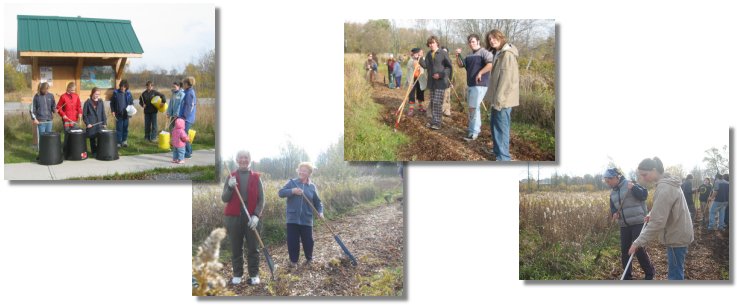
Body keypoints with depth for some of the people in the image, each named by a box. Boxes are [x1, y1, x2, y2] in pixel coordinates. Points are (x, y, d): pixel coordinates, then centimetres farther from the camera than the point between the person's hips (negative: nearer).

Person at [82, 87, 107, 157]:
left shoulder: (101, 102, 7)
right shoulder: (88, 102, -2)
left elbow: (103, 113, 8)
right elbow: (84, 114, -1)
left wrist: (104, 123, 1)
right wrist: (87, 123, -9)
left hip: (100, 124, 2)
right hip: (91, 125, -2)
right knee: (92, 139, 4)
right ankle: (94, 153, 12)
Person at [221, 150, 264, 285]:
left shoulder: (256, 177, 5)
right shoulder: (231, 177, 6)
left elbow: (261, 199, 1)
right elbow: (224, 199, 1)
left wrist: (256, 215, -13)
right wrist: (230, 187, -18)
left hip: (252, 218, -1)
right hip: (234, 217, 1)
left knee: (253, 248, 3)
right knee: (236, 248, 5)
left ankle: (254, 275, 10)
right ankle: (237, 275, 13)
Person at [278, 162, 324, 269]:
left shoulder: (312, 187, 6)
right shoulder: (292, 182, 3)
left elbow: (317, 202, 10)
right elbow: (281, 193, -7)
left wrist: (320, 212, -8)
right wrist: (292, 191, -23)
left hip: (306, 219, 1)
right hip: (292, 218, -1)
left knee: (308, 240, 5)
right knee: (292, 240, 0)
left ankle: (309, 258, 28)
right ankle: (293, 260, 16)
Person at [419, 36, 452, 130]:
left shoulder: (443, 53, -8)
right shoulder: (429, 54, 11)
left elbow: (449, 67, -8)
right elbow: (426, 65, 3)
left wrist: (440, 75, -18)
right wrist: (420, 59, -13)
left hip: (441, 82, -7)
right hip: (431, 82, 7)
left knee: (437, 102, -11)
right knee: (432, 102, 11)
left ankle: (437, 122, -5)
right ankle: (434, 120, 21)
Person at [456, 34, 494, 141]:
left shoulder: (484, 53, -11)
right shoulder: (469, 55, 15)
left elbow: (491, 65, -26)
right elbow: (461, 65, 20)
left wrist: (480, 73, -24)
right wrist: (458, 56, 2)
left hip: (479, 85, -9)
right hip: (470, 84, 9)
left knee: (473, 108, -12)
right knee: (475, 107, 18)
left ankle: (473, 132, -9)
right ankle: (477, 128, 29)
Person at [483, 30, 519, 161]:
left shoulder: (507, 54, -16)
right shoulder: (498, 54, 15)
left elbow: (506, 78, -22)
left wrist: (499, 99, -23)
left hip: (503, 98, -10)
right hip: (498, 97, 10)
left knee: (501, 127, -7)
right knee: (495, 125, 19)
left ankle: (503, 157, -3)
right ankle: (498, 151, 31)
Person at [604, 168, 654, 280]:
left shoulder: (629, 184, -9)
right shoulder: (612, 193, 12)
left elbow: (644, 195, -15)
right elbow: (613, 207, 18)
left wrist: (634, 188, -31)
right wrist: (614, 213, -4)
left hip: (638, 222, -7)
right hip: (624, 225, 7)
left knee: (639, 249, -7)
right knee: (624, 250, 7)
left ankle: (650, 272, 12)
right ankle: (627, 276, 17)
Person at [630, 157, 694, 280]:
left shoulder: (664, 188, -24)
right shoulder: (668, 183, 8)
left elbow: (657, 222, -28)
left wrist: (638, 242, -26)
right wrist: (651, 214, 8)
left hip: (676, 236, -10)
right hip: (679, 233, 10)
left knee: (675, 275, -7)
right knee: (678, 271, 19)